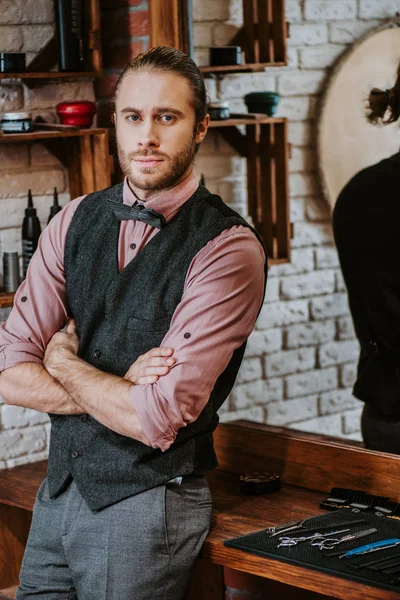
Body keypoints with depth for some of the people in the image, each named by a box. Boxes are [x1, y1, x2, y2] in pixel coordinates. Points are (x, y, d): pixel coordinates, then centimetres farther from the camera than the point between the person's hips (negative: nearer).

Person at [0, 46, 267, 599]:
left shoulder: (229, 249, -15)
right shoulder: (76, 221, 3)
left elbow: (158, 421, -22)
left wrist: (64, 362, -6)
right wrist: (122, 389, -15)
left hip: (149, 507, -5)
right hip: (58, 491, 5)